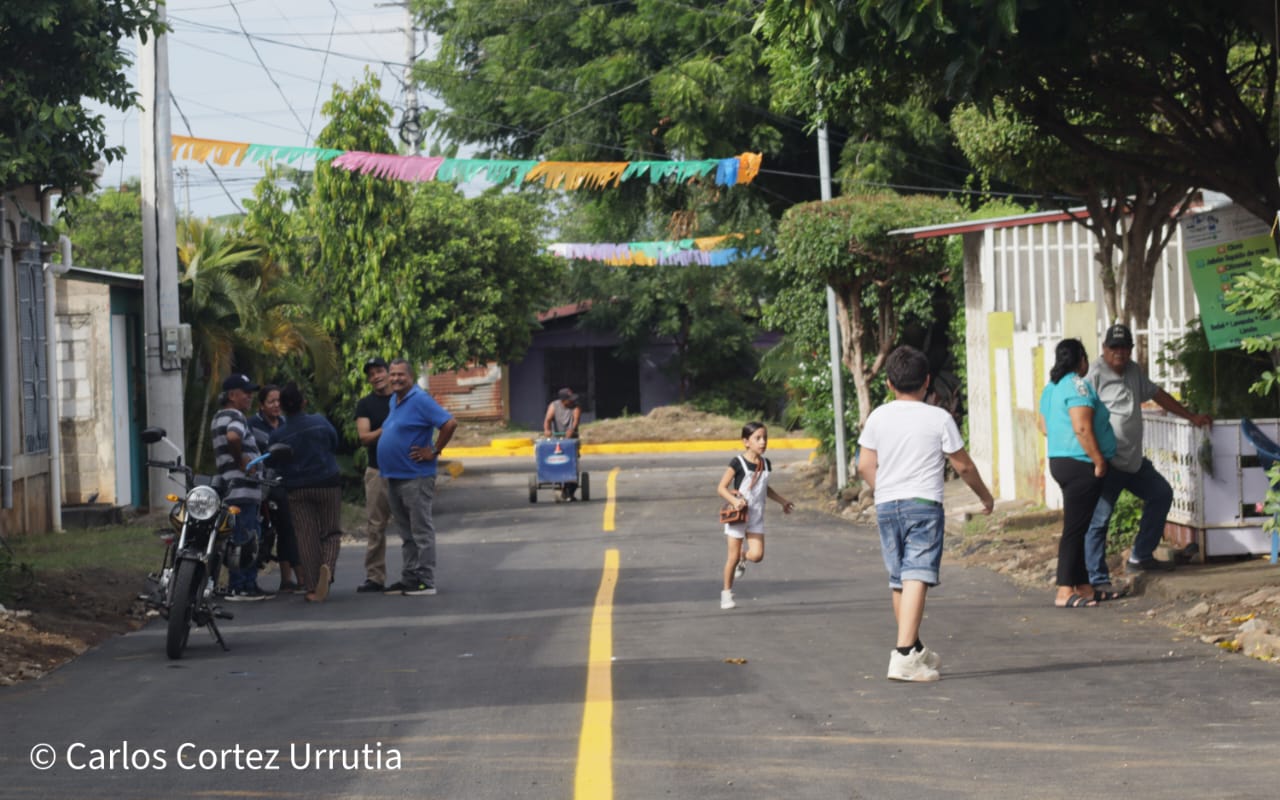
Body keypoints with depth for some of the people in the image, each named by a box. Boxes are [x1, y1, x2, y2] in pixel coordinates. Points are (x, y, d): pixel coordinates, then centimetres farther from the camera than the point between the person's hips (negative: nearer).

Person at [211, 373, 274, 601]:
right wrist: (241, 460, -19)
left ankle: (249, 585, 16)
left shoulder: (218, 418, 21)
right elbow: (233, 437, -33)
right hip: (241, 488, -10)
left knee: (251, 538, 13)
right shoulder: (236, 416, -11)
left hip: (227, 487, 10)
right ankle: (238, 588, -9)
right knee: (243, 539, -9)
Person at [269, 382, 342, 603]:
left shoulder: (278, 435, -7)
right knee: (331, 531, 10)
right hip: (327, 484, 0)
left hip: (297, 490, 0)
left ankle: (313, 589, -1)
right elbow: (335, 444, 9)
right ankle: (327, 564, -21)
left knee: (306, 537, 3)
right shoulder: (320, 422, -5)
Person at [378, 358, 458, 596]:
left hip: (415, 477, -9)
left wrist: (434, 452, -15)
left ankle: (425, 581, -3)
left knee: (421, 531, -5)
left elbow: (450, 423, -20)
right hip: (393, 477, 9)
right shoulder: (394, 401, 15)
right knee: (407, 533, 13)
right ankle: (408, 579, 19)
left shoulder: (419, 400, -13)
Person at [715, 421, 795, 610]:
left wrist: (783, 501, 26)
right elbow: (721, 488, -13)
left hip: (756, 516, 4)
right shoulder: (738, 463, -13)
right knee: (733, 557, 1)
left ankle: (743, 558, 25)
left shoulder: (766, 464, 5)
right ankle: (727, 593, 16)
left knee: (757, 555, -10)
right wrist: (735, 501, -28)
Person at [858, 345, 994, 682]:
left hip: (886, 505, 5)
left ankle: (916, 651, 30)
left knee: (899, 580, 15)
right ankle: (904, 656, -24)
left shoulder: (878, 417, 5)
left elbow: (865, 465, 6)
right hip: (923, 504, -5)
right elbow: (963, 466, 2)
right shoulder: (939, 418, -3)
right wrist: (985, 495, 19)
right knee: (916, 578, -12)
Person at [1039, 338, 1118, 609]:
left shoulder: (1051, 388, 14)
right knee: (1075, 528, -8)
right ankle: (1065, 592, -8)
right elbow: (1082, 428, -23)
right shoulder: (1078, 386, -15)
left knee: (1078, 528, 14)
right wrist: (1099, 460, -17)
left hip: (1059, 462, 10)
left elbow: (1046, 428, 20)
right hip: (1080, 465, -10)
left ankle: (1083, 586, 19)